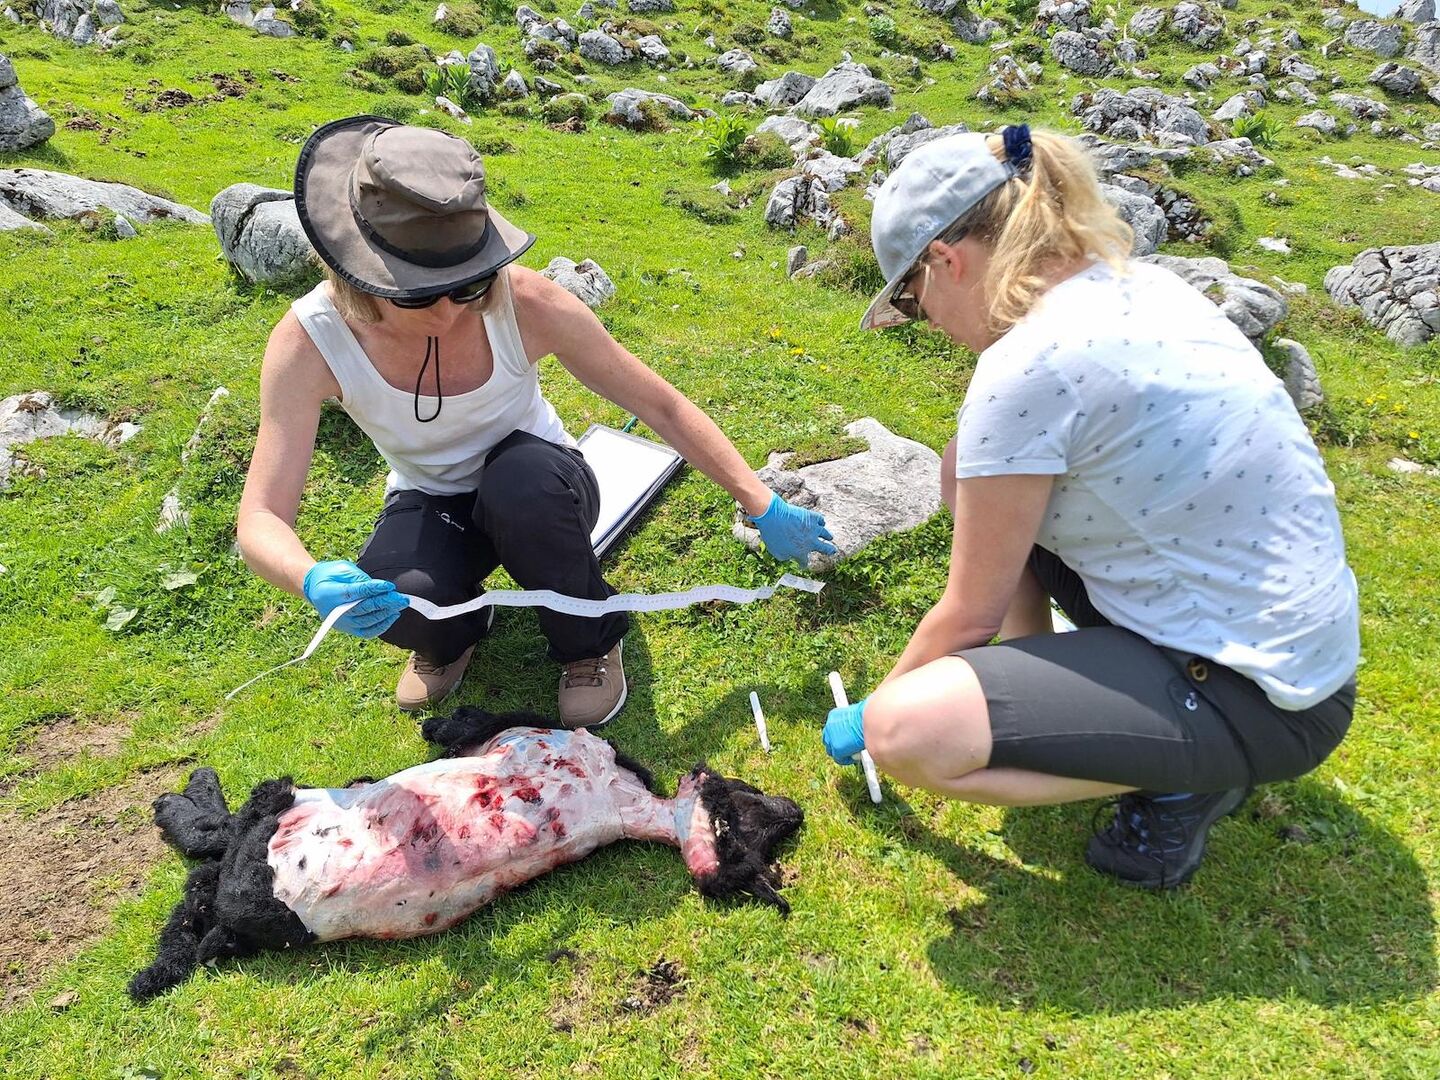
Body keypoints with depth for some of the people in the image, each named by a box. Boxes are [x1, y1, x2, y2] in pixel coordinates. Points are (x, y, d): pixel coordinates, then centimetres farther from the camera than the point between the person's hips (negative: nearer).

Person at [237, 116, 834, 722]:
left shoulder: (524, 303, -28)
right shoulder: (310, 340, -26)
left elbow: (661, 405, -18)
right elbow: (260, 519, -26)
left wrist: (763, 509, -15)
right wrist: (312, 580, -50)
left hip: (536, 491, 0)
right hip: (430, 505, 1)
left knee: (521, 475, -38)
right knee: (394, 598, -33)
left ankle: (590, 644, -8)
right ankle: (454, 633, 6)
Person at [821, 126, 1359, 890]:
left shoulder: (1024, 368, -25)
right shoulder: (1135, 284, 1)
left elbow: (970, 616, -14)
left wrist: (869, 711, 4)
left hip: (1256, 700, -9)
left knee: (902, 731, -22)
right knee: (971, 467, 9)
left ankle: (1178, 781, -2)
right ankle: (1034, 687, 17)